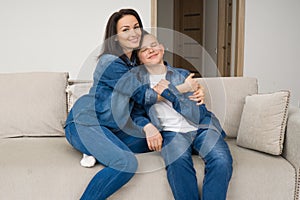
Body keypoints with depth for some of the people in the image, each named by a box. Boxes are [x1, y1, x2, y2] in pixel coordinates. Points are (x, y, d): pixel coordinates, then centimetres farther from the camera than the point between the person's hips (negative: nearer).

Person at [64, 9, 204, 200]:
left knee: (157, 139, -5)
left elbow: (136, 101, 9)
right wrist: (181, 89, -11)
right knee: (127, 163, -29)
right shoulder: (110, 62, -16)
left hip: (113, 128, 9)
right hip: (84, 123, -9)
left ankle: (98, 149, -4)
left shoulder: (137, 60, 10)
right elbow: (143, 95, -14)